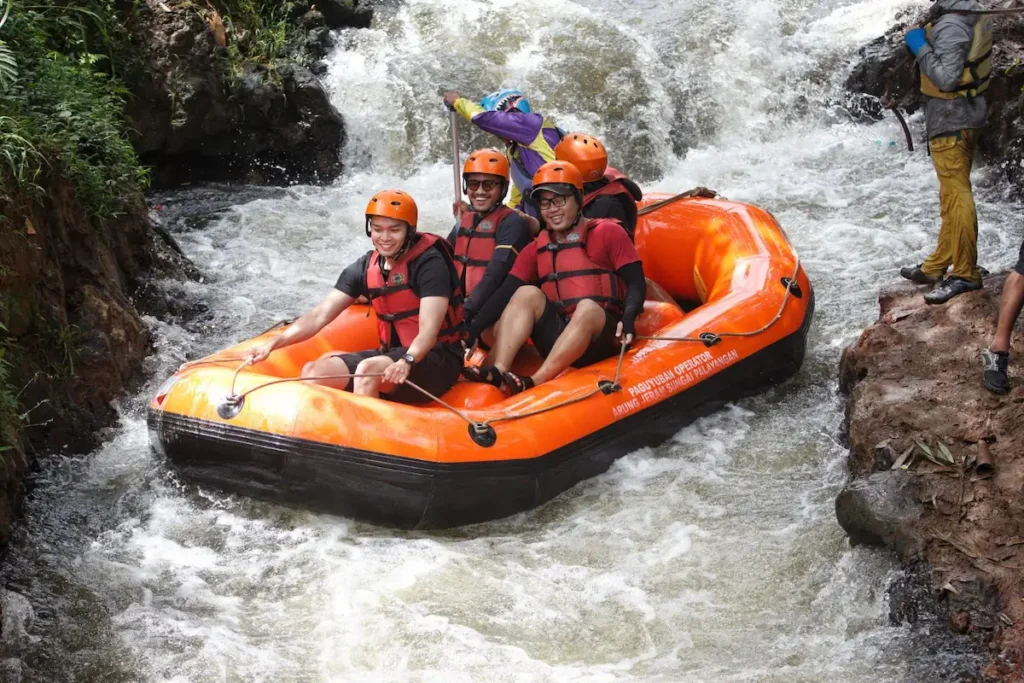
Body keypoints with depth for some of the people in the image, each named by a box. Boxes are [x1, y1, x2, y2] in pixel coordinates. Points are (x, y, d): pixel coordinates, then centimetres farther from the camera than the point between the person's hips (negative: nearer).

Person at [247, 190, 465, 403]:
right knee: (313, 371, -12)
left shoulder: (429, 263, -14)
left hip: (438, 363, -7)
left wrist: (406, 361, -44)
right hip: (392, 355, 7)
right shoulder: (366, 268, 4)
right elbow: (318, 316, 1)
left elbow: (428, 332, -24)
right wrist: (272, 344, -13)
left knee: (367, 370, -34)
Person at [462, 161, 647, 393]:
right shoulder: (536, 249, 14)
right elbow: (505, 294, 5)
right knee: (527, 294, -17)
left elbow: (636, 283, -3)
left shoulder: (608, 233, 4)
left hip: (600, 337, -4)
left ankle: (534, 383, -46)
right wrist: (472, 331, -9)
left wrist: (628, 317, -23)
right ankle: (497, 370, -38)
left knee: (588, 308, -33)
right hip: (556, 341, 4)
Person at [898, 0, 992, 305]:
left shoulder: (951, 26, -23)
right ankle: (937, 265, 28)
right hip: (966, 115, 10)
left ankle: (966, 274, 2)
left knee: (956, 196, -4)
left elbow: (946, 78, -27)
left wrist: (920, 47, -19)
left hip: (950, 122, -10)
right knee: (951, 196, 16)